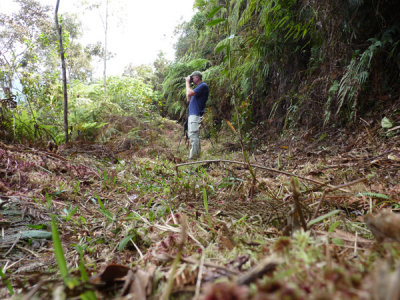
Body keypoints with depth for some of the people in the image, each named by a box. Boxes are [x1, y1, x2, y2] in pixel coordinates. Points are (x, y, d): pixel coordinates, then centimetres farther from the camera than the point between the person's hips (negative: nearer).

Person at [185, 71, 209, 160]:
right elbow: (188, 99, 20)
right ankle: (196, 155, 16)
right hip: (192, 114, 10)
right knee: (192, 135, 10)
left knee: (193, 135, -13)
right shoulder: (198, 87, 23)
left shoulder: (203, 85, -6)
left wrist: (187, 82, -2)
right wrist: (188, 83, 19)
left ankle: (193, 157, -12)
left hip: (196, 115, -10)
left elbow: (189, 93, -16)